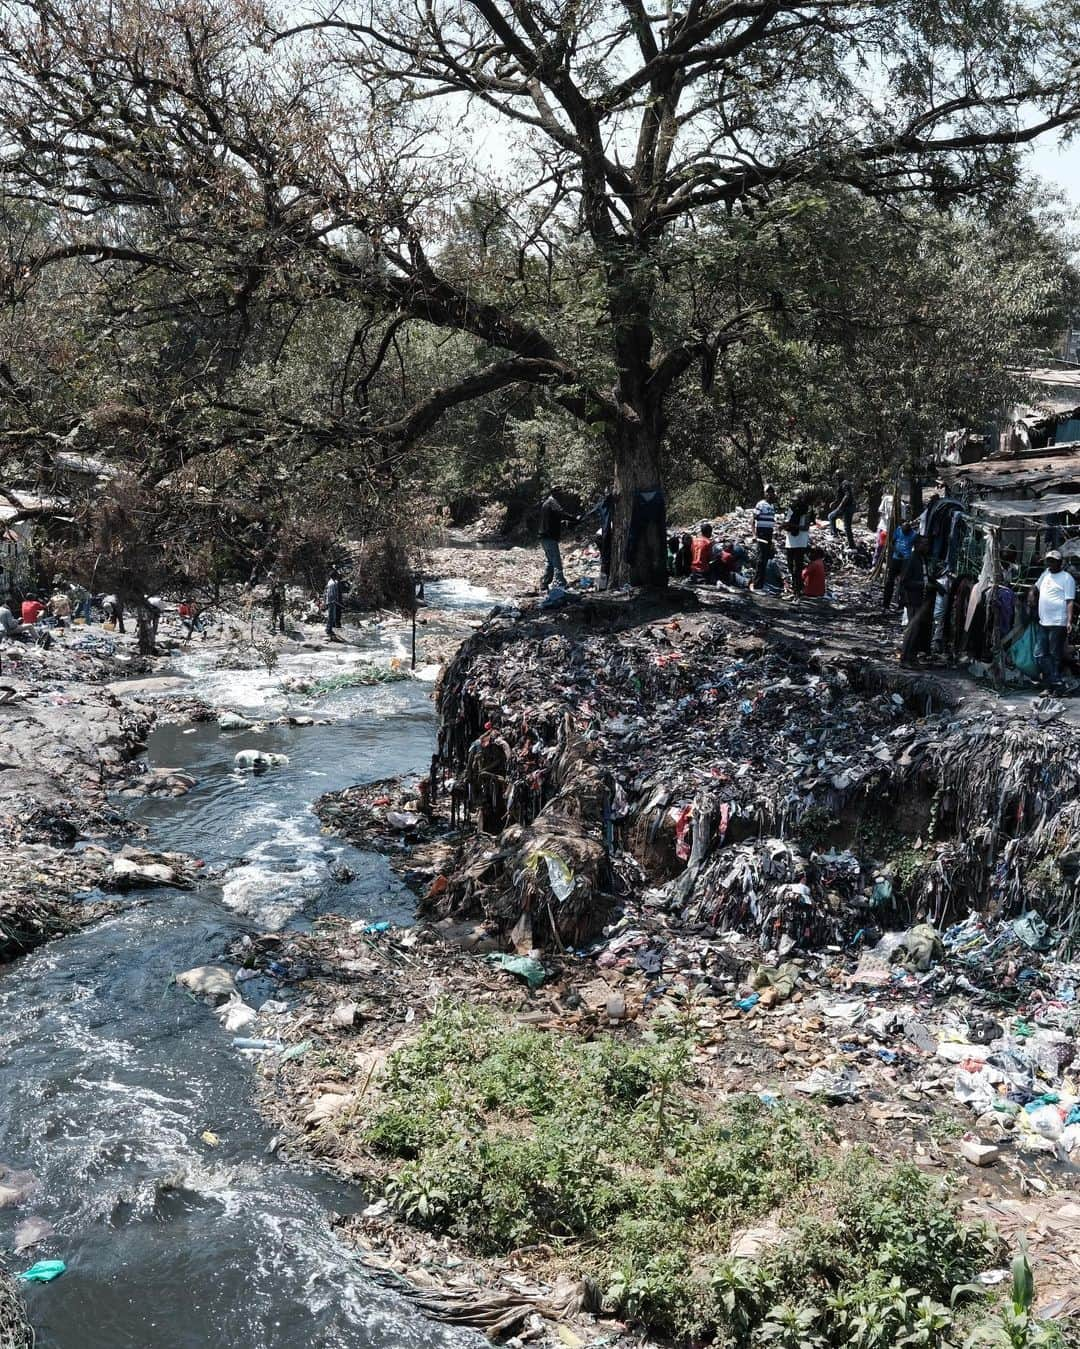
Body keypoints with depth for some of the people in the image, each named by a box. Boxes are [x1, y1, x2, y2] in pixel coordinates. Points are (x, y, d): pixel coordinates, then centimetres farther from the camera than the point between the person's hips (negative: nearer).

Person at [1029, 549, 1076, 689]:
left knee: (1055, 655, -3)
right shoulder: (1046, 574, 17)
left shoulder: (1067, 578, -5)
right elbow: (1036, 587, 35)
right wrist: (1032, 594, 13)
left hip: (1058, 623, -8)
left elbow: (1070, 601, -10)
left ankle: (1055, 682, 3)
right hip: (1043, 623, 8)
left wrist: (1069, 621, -19)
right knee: (1040, 655, 4)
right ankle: (1051, 683, 7)